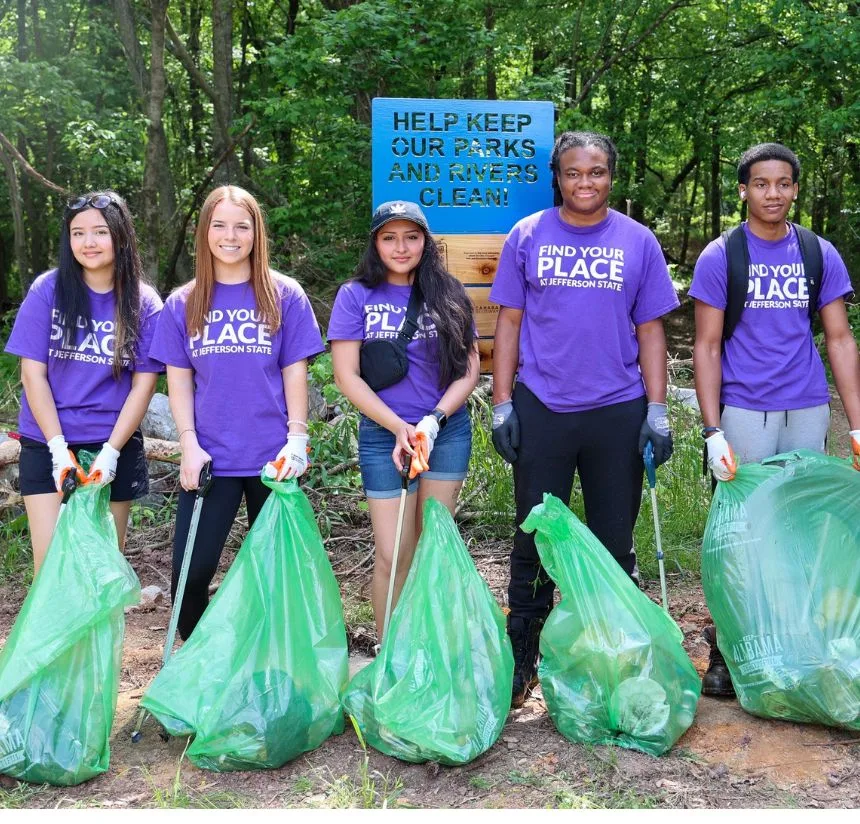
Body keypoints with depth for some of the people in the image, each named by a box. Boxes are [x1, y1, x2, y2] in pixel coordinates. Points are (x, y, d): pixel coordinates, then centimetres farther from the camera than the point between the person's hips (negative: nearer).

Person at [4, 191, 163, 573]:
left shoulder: (143, 303, -2)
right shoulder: (48, 290, -3)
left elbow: (143, 384, -3)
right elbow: (33, 373, -4)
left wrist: (110, 452, -11)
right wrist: (59, 448, -12)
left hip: (115, 447, 1)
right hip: (47, 445, 0)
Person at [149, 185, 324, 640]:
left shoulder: (285, 295, 2)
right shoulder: (183, 304, 6)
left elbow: (295, 373, 1)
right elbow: (178, 380, 6)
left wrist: (297, 439, -7)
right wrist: (189, 444, -5)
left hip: (272, 458, -1)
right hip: (209, 459, 1)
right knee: (190, 573, -3)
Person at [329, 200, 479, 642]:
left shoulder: (448, 294, 5)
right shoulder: (356, 296, -1)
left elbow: (469, 368, 4)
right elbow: (346, 375, -5)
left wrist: (435, 419, -11)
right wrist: (400, 427, -12)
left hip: (448, 430, 2)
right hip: (384, 435, -2)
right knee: (394, 555, -3)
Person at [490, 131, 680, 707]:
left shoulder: (638, 242, 4)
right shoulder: (528, 236, 3)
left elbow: (650, 330, 5)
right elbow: (510, 321, 4)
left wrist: (657, 411, -2)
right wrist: (502, 404, -2)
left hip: (618, 411, 1)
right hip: (541, 409, 0)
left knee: (614, 541, 9)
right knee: (535, 536, 8)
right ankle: (523, 660, 21)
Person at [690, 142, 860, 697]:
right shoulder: (720, 257, -2)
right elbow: (707, 347, -3)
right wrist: (713, 431, -12)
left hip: (808, 412, 3)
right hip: (744, 413, -3)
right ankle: (726, 652, 14)